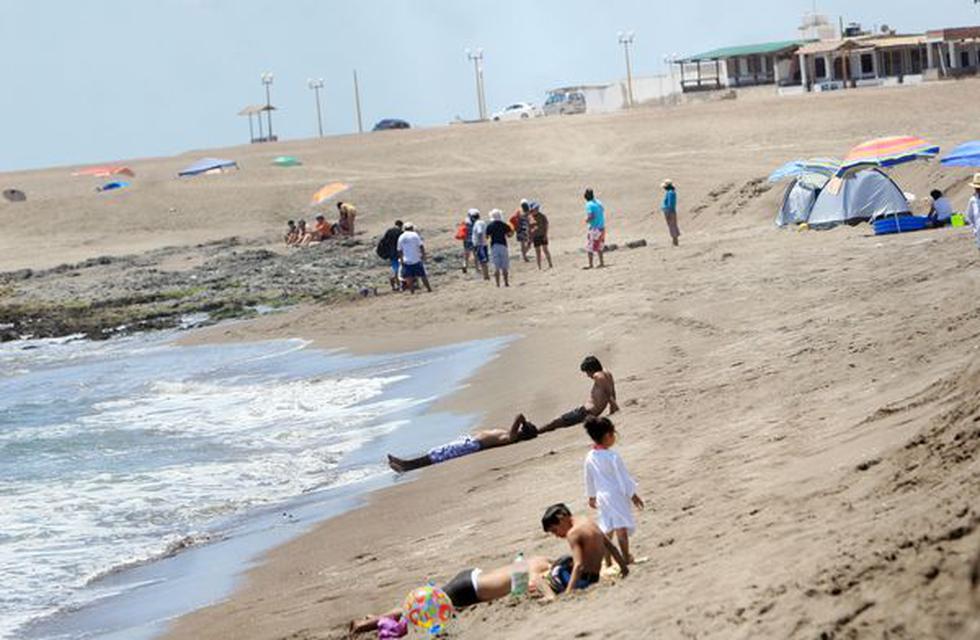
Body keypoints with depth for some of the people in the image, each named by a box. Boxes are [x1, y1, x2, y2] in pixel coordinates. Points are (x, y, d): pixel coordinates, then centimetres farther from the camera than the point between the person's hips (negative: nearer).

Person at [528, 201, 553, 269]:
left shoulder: (542, 216, -2)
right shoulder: (529, 218, 4)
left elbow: (546, 225, -3)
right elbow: (529, 228, 7)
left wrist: (545, 235, -12)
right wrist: (530, 238, 2)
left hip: (542, 235, -2)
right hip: (535, 237, 2)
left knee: (545, 249, -5)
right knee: (537, 251, 3)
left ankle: (550, 264, 1)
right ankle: (539, 267, 7)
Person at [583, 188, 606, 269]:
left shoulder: (589, 205, -14)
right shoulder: (599, 202, 8)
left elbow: (590, 216, -24)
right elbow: (603, 211, 16)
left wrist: (586, 220, -4)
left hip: (594, 228, -7)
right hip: (602, 227, 7)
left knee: (590, 247, 0)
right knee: (599, 246, 19)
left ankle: (590, 264, -1)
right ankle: (601, 263, 21)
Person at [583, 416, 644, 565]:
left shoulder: (590, 458, 0)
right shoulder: (613, 457, -17)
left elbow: (589, 479, 12)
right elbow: (623, 477, -12)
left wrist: (591, 496, 25)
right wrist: (633, 494, -2)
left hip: (602, 496, 6)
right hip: (617, 495, -6)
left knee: (607, 529, 13)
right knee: (621, 528, 0)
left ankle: (607, 561, 17)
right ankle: (626, 557, 2)